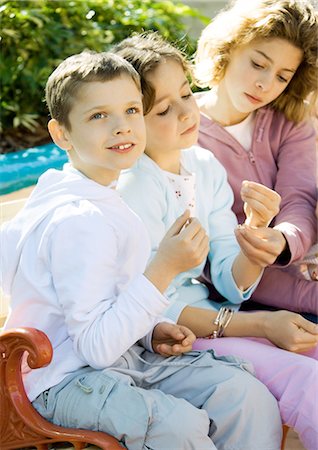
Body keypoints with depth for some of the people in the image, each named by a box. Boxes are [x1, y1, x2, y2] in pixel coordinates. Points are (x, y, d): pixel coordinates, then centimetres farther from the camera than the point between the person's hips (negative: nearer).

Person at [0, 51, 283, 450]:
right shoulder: (76, 221, -23)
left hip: (122, 356, 9)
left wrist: (152, 332, 1)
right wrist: (165, 268, -26)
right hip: (65, 380, -9)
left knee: (246, 394, -6)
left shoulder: (101, 200, 9)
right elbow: (95, 347, -25)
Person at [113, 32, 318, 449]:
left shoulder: (206, 167, 3)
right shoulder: (135, 188, -16)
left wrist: (255, 232, -19)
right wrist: (261, 324, -20)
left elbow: (231, 284, 1)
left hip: (211, 313, 7)